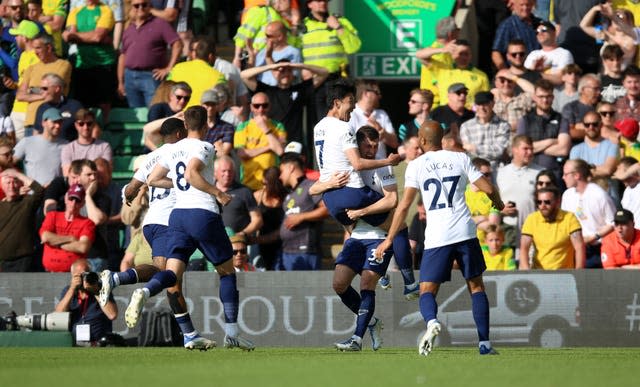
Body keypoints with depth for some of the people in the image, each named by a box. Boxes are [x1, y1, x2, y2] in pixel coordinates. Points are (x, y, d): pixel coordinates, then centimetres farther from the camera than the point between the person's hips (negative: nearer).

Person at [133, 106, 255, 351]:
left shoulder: (172, 150, 13)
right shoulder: (204, 148, -7)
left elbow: (153, 180, 17)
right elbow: (191, 174, -23)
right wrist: (217, 193, -14)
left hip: (178, 214, 5)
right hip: (203, 214, -5)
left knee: (172, 274, -2)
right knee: (227, 272, 10)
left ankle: (145, 292, -36)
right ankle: (232, 334, 9)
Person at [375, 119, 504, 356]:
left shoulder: (416, 166, 3)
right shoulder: (460, 159, 7)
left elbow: (405, 204, -1)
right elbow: (488, 188, 5)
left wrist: (389, 239, 5)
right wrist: (499, 204, 28)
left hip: (437, 237, -2)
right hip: (465, 232, 2)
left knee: (427, 291, 4)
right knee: (476, 286, 14)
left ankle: (431, 321, -30)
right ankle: (484, 343, 7)